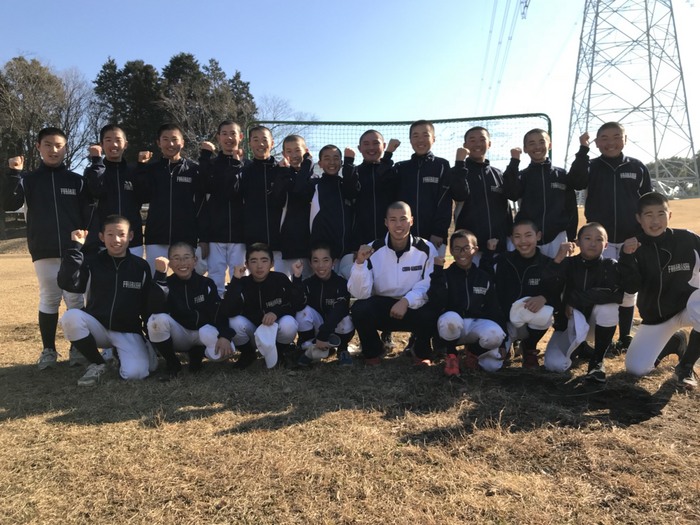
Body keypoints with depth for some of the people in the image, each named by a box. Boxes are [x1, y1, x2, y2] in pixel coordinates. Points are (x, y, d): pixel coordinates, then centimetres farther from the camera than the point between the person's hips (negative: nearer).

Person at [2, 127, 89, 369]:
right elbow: (10, 204, -8)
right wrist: (14, 173, -17)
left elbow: (87, 214, 5)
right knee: (49, 299, 5)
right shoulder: (29, 180, 8)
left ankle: (78, 348, 12)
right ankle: (48, 350, 15)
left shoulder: (76, 180, 7)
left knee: (76, 299, 1)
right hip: (43, 252, 0)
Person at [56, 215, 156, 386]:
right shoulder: (92, 262, -1)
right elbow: (67, 283, -20)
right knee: (70, 317, -30)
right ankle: (97, 364, -6)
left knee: (135, 373, -25)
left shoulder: (141, 266, -1)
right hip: (97, 327, 1)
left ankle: (121, 353, 14)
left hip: (128, 332, -1)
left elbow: (148, 305, 4)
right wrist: (75, 247, -22)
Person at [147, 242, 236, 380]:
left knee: (224, 351, -32)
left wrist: (224, 336, -35)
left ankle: (197, 353, 7)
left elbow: (220, 313, -16)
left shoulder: (206, 284, -9)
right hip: (178, 335, 0)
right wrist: (160, 274, -36)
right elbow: (155, 310, -31)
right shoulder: (166, 283, -11)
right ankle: (172, 364, -6)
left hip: (202, 331, 0)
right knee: (158, 319, -32)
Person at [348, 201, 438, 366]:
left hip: (414, 308, 0)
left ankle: (422, 353, 4)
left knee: (430, 316, -33)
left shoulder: (427, 249, -10)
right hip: (381, 307, 1)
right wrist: (360, 262, -32)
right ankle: (372, 352, 2)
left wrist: (406, 301, -32)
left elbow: (429, 286, -15)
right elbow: (360, 293, -17)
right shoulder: (373, 249, -11)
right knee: (359, 309, -30)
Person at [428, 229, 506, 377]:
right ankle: (451, 355, -6)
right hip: (453, 326, -2)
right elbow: (436, 304, -18)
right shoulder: (446, 275, -1)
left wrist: (502, 340, 1)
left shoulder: (484, 278, 7)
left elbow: (495, 309, 7)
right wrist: (438, 272, -22)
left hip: (478, 324, 2)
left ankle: (473, 351, 8)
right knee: (449, 318, -38)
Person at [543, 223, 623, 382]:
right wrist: (558, 258, -37)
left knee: (609, 304, -32)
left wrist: (574, 299, -27)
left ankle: (597, 360, -14)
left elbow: (616, 294, -29)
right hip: (569, 321, 1)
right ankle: (579, 345, 17)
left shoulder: (611, 266, -9)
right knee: (554, 364, -21)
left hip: (596, 321, 0)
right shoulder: (568, 263, -8)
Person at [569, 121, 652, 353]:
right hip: (600, 240, -1)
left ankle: (625, 338, 21)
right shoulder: (592, 167, 2)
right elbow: (576, 181, -20)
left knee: (628, 290, 9)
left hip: (631, 240, 1)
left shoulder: (638, 167, 5)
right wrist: (583, 150, -24)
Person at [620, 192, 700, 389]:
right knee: (635, 368, -5)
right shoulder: (633, 247, -11)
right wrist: (627, 257, -31)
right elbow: (631, 288, -19)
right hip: (655, 317, 2)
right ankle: (675, 342, 28)